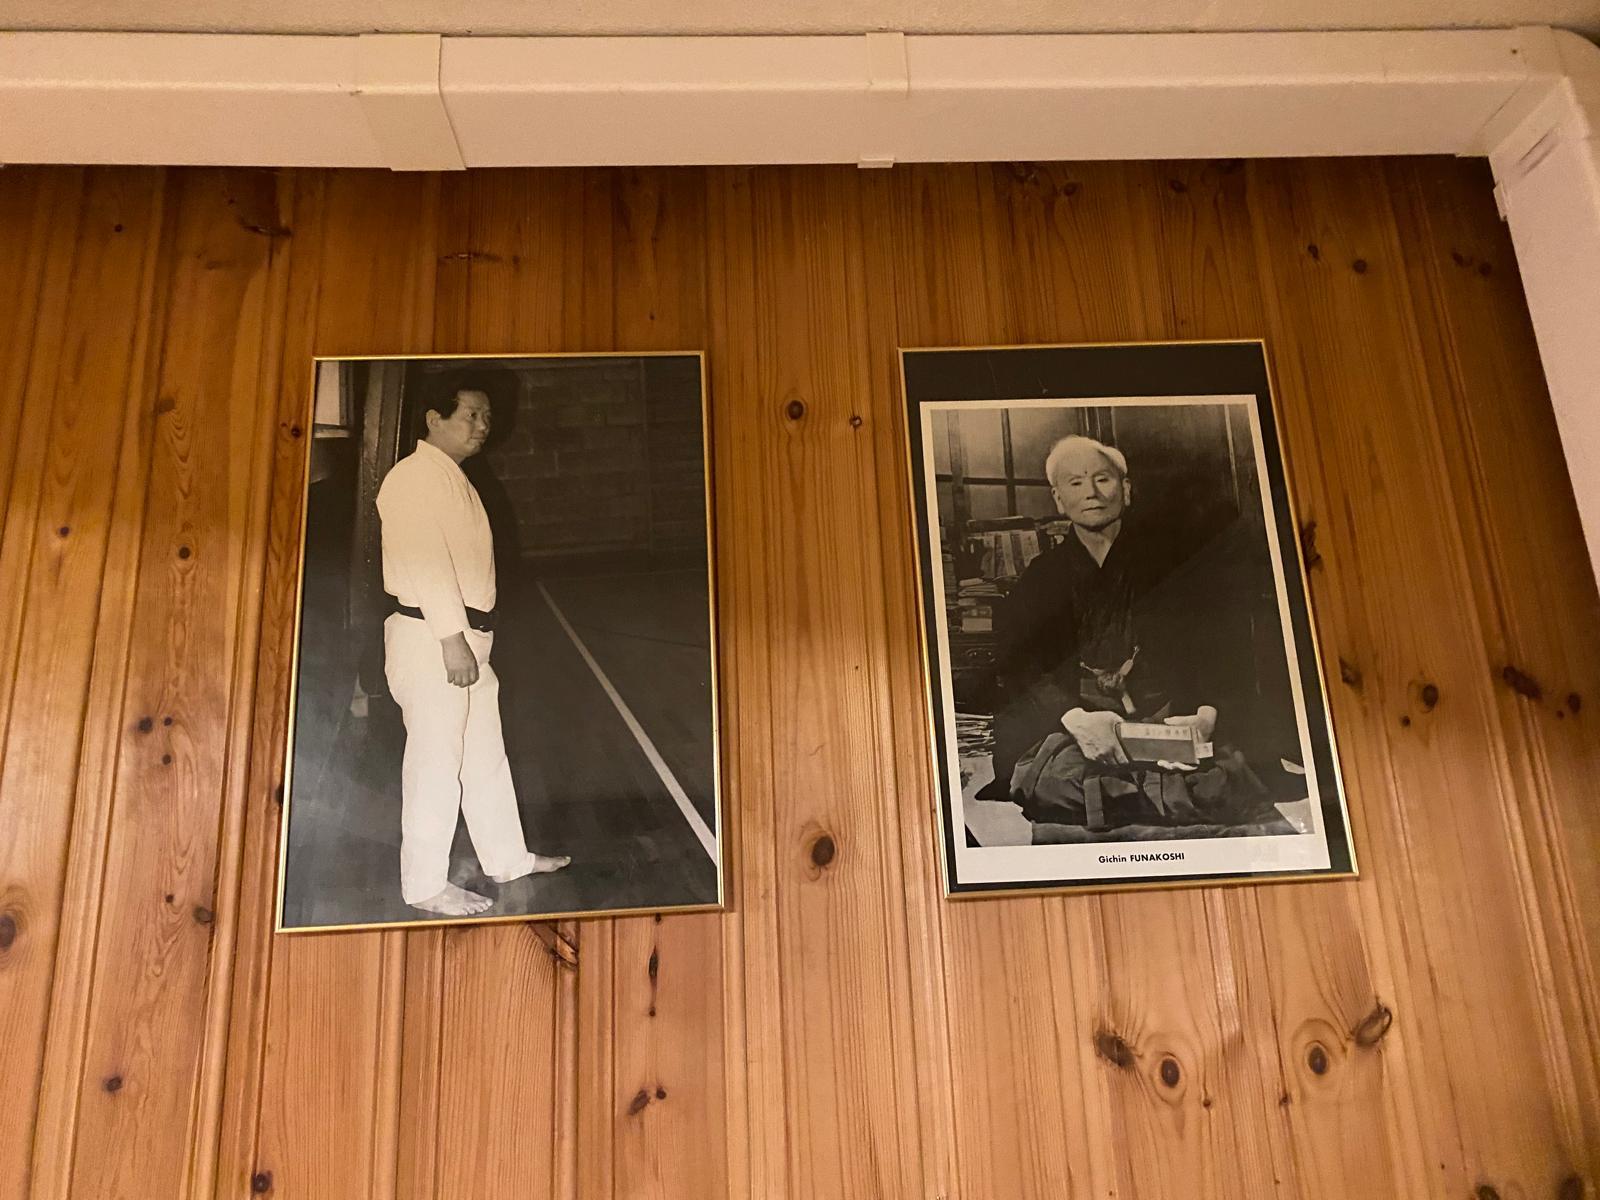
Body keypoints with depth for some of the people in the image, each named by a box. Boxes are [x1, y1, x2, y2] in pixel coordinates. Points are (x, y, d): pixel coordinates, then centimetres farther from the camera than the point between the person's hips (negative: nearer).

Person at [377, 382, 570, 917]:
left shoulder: (450, 477, 18)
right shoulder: (416, 476, -14)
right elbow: (425, 563, -22)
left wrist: (470, 639, 18)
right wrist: (452, 640, -24)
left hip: (465, 636, 10)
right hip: (430, 639, -10)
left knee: (485, 752, 17)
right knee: (436, 762, -1)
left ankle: (506, 857, 31)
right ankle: (425, 885, 13)